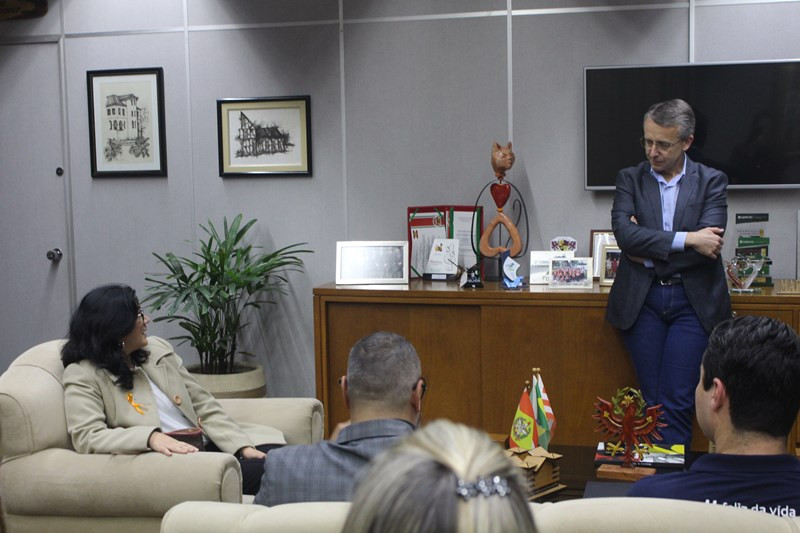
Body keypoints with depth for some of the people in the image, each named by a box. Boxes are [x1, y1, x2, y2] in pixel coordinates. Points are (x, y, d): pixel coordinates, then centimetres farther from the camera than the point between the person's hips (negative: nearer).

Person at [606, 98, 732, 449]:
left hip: (692, 301, -1)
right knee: (651, 401, 3)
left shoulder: (712, 181, 3)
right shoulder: (630, 179, 6)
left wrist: (648, 250, -9)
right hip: (642, 301, 1)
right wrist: (686, 239, -17)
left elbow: (709, 245, -11)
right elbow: (624, 233, -11)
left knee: (678, 403, -6)